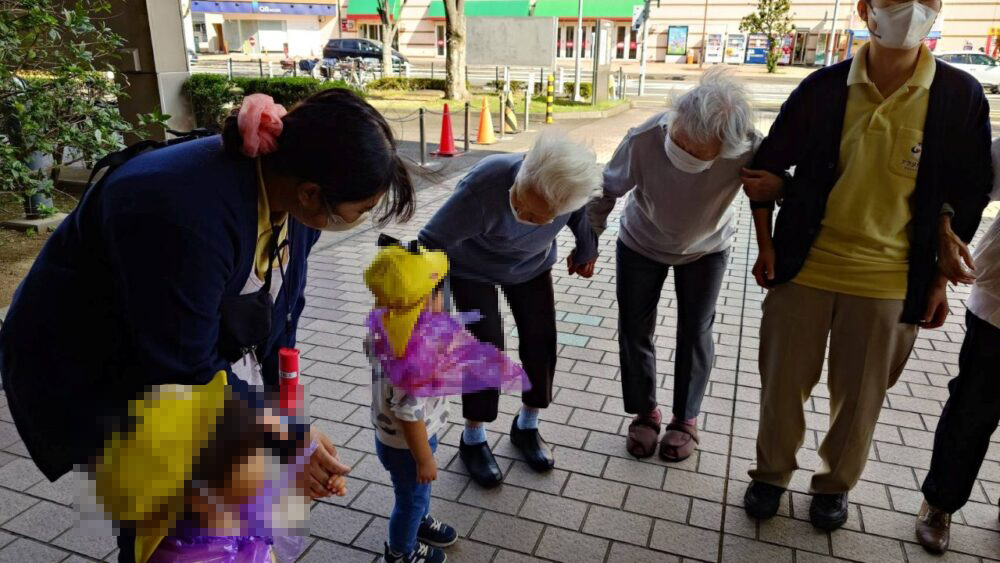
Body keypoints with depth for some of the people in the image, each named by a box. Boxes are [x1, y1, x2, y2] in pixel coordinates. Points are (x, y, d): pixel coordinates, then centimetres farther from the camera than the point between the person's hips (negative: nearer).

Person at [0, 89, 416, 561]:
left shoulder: (287, 196, -13)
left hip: (199, 354, 7)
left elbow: (277, 312, -2)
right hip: (93, 374, -6)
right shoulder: (188, 213, -37)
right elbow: (183, 368, -30)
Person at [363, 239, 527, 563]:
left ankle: (419, 521, 61)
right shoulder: (411, 357, -41)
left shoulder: (386, 321, -17)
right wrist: (424, 459, -19)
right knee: (411, 497, 21)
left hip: (404, 435, 7)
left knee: (417, 492, 33)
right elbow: (409, 415, -31)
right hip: (404, 445, -7)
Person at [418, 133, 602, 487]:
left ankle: (526, 427, 25)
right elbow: (431, 242, -39)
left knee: (541, 340, 1)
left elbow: (582, 216, -6)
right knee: (488, 346, -10)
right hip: (474, 268, -4)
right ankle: (472, 440, 12)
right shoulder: (482, 189, -44)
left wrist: (586, 251, 11)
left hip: (532, 265, 4)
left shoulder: (573, 184, -31)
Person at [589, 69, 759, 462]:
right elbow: (608, 191, -18)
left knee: (695, 333, 8)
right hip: (641, 243, 0)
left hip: (705, 248, 0)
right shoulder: (643, 140, -36)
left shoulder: (748, 146, -36)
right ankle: (644, 413, 27)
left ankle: (686, 420, 29)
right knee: (634, 329, 6)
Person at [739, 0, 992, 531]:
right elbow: (767, 167, 4)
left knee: (860, 396, 13)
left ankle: (834, 484, 38)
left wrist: (939, 278, 4)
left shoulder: (960, 97, -7)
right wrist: (766, 246, 3)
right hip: (803, 269, 0)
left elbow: (966, 198, 3)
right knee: (782, 383, 11)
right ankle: (771, 474, 35)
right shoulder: (822, 88, -7)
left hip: (888, 282, 0)